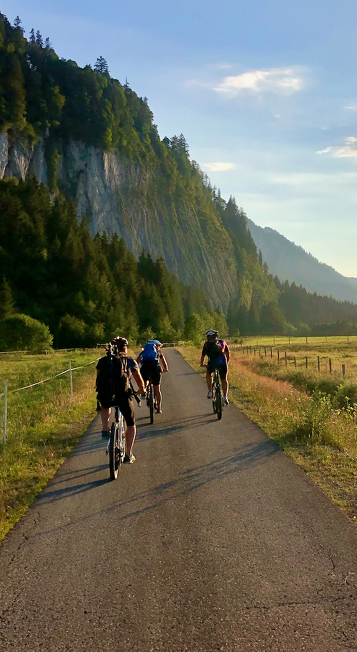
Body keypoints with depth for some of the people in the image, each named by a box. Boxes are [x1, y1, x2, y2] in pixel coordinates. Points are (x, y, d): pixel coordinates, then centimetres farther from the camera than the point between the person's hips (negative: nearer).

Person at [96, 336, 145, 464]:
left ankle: (105, 429, 18)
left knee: (105, 406, 39)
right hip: (123, 395, -2)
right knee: (131, 424, 19)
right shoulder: (130, 361, 13)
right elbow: (139, 379, 23)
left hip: (105, 396, 2)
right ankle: (128, 455, 14)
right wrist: (142, 389, 44)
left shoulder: (102, 361, 18)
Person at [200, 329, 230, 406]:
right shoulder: (222, 342, 27)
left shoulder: (207, 344, 21)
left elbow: (203, 355, 24)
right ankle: (225, 397, 7)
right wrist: (227, 362, 51)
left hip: (212, 363, -1)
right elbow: (227, 352, 37)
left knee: (208, 374, 28)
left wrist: (202, 364, 39)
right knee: (224, 380, 18)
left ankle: (210, 392, 20)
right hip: (223, 362, 1)